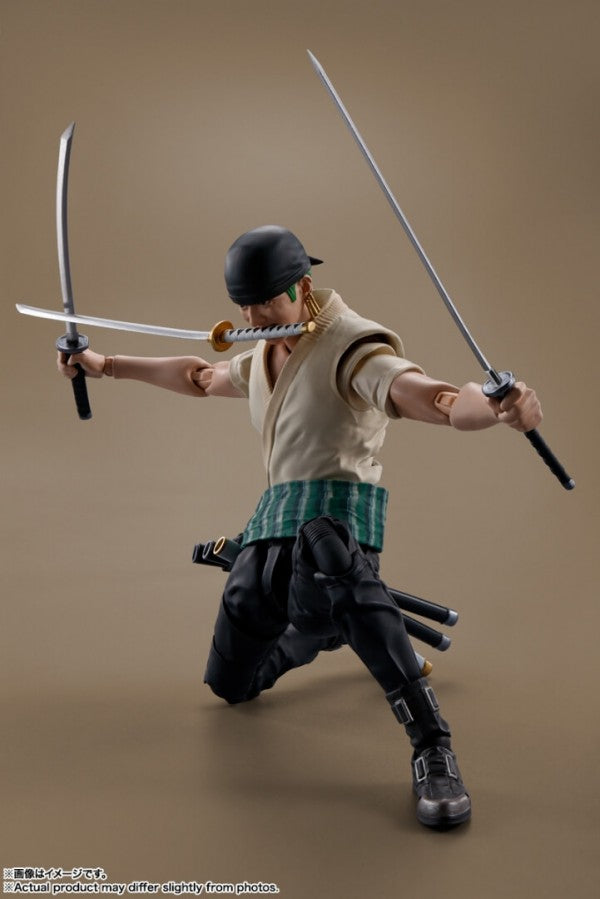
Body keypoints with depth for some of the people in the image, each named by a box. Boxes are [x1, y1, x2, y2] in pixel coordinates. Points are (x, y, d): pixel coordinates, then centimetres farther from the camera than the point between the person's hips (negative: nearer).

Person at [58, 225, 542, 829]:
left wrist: (494, 407, -52)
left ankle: (432, 746, -37)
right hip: (274, 517, 8)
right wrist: (106, 365, 35)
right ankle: (315, 634, 48)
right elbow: (197, 377, 31)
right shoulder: (262, 359, 14)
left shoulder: (349, 345, -13)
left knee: (330, 584, -46)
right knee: (232, 682, 16)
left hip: (336, 504, -8)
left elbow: (427, 397, -30)